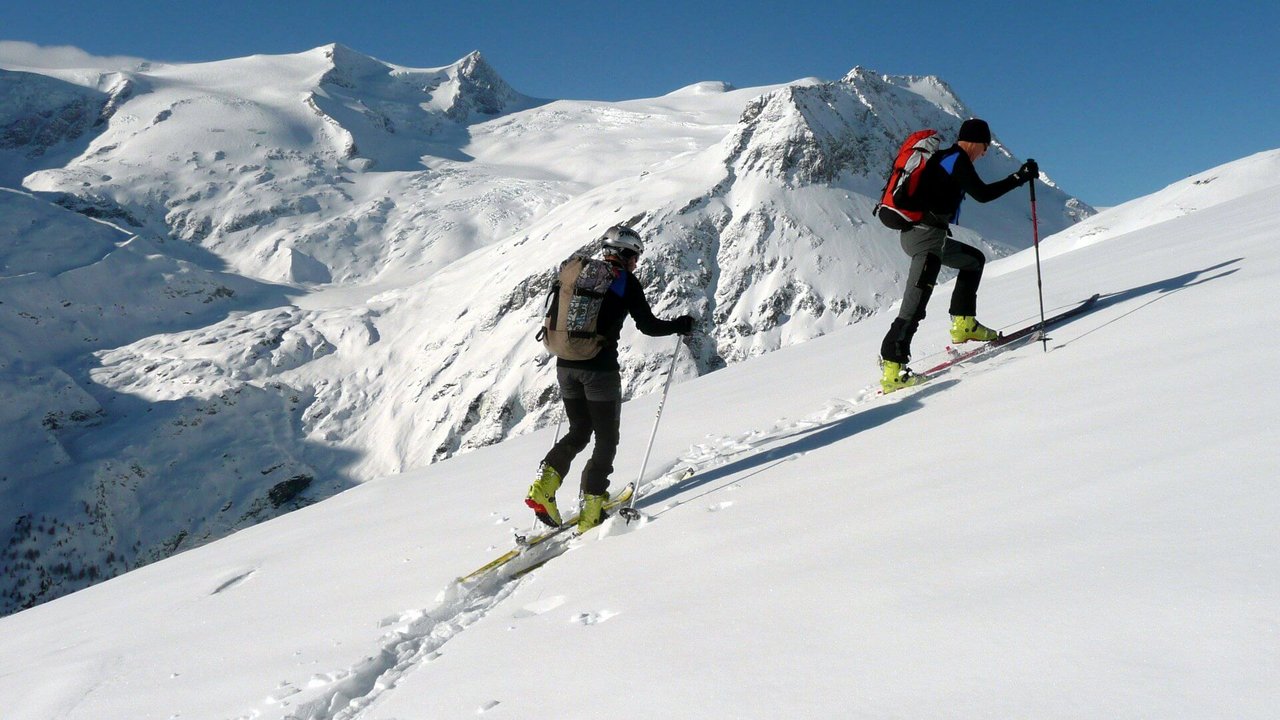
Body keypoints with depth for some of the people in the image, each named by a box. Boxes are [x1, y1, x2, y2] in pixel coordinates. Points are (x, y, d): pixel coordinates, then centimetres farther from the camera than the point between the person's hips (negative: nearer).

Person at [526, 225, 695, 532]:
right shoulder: (626, 282, -3)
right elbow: (649, 326, -3)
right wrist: (680, 325, 14)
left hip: (565, 365, 6)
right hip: (599, 369, -5)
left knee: (579, 432, 21)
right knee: (606, 440, 8)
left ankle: (543, 487, 3)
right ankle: (590, 513, 6)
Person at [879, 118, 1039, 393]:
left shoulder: (942, 157, 19)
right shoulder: (958, 159, -7)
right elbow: (982, 194, -11)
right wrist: (1020, 178, -5)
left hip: (915, 232, 10)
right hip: (926, 236, -10)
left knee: (974, 260, 25)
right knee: (916, 303, -16)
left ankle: (964, 324, 21)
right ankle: (892, 369, -21)